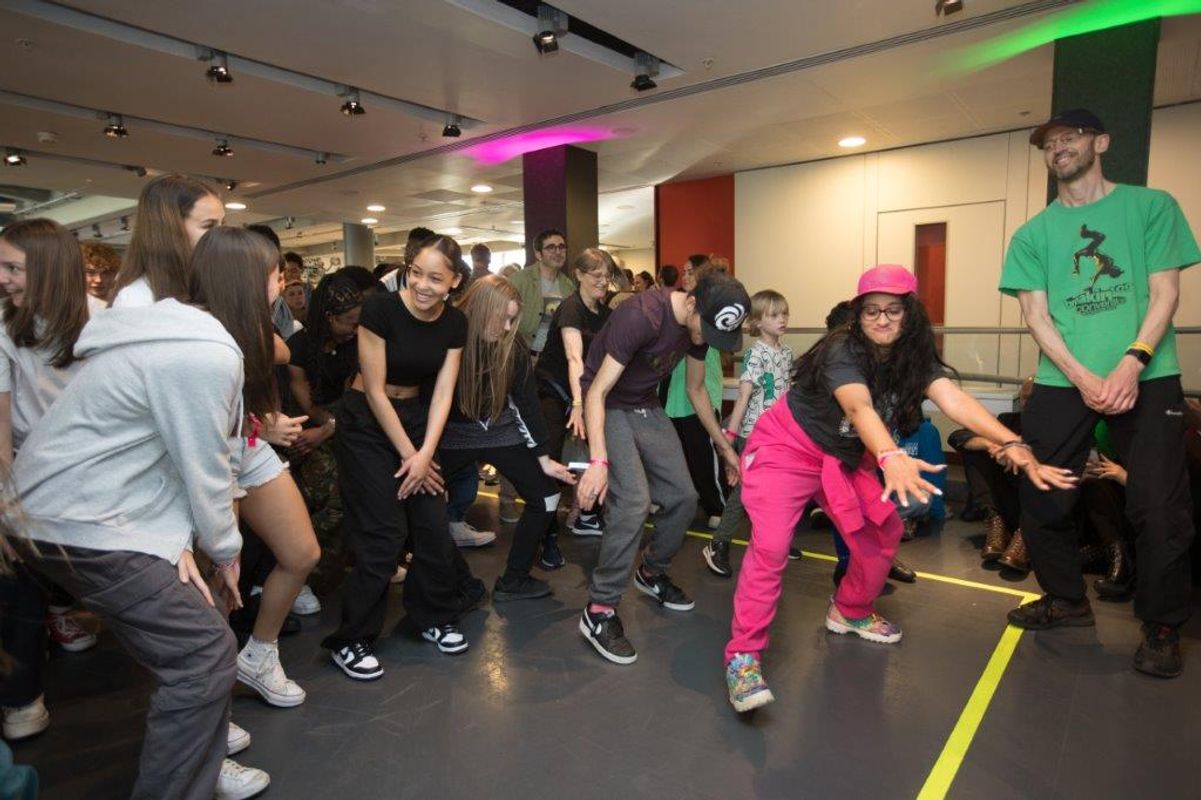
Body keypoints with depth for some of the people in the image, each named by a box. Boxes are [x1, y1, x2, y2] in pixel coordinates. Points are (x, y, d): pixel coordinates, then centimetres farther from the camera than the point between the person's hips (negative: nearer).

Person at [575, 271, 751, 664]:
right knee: (633, 501, -22)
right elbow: (597, 392, -29)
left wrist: (724, 446, 13)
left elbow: (696, 389, 10)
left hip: (646, 408, 7)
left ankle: (652, 573, 30)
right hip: (608, 407, -7)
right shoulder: (641, 316, -29)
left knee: (683, 496, 5)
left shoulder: (702, 324, -5)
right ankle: (599, 611, -8)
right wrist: (598, 462, -37)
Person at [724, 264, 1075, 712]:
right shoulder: (842, 352, -27)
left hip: (846, 457, 7)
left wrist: (1013, 445, -42)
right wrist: (890, 458, -65)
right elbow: (859, 407, -46)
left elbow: (953, 399, -26)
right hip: (787, 447, -7)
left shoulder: (915, 355, -9)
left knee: (882, 532, 7)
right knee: (770, 545, -22)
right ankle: (743, 654, -16)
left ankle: (850, 612, 32)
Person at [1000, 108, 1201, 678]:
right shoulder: (1033, 234, 10)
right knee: (1041, 500, 3)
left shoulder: (1151, 207, 7)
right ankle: (1066, 600, 26)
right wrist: (1083, 378, -13)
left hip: (1146, 377, -1)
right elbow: (1037, 316, 1)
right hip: (1061, 382, 2)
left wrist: (1131, 364, -16)